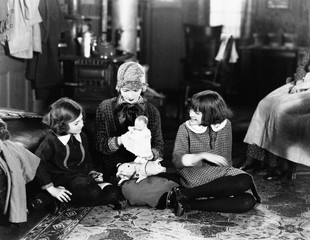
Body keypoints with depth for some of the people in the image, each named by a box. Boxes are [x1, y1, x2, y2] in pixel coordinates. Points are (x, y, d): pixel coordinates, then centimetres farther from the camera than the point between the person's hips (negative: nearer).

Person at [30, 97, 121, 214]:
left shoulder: (81, 136, 12)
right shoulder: (51, 140, -10)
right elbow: (37, 164, -18)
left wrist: (93, 173, 5)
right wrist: (51, 189, -21)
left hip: (82, 177, 8)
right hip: (63, 180, -8)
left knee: (113, 193, -14)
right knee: (93, 193, -34)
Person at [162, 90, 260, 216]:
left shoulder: (225, 125, 8)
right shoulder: (185, 128, 1)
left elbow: (226, 157, 16)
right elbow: (177, 160, -7)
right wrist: (204, 155, -19)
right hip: (193, 176, -4)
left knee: (248, 202, -25)